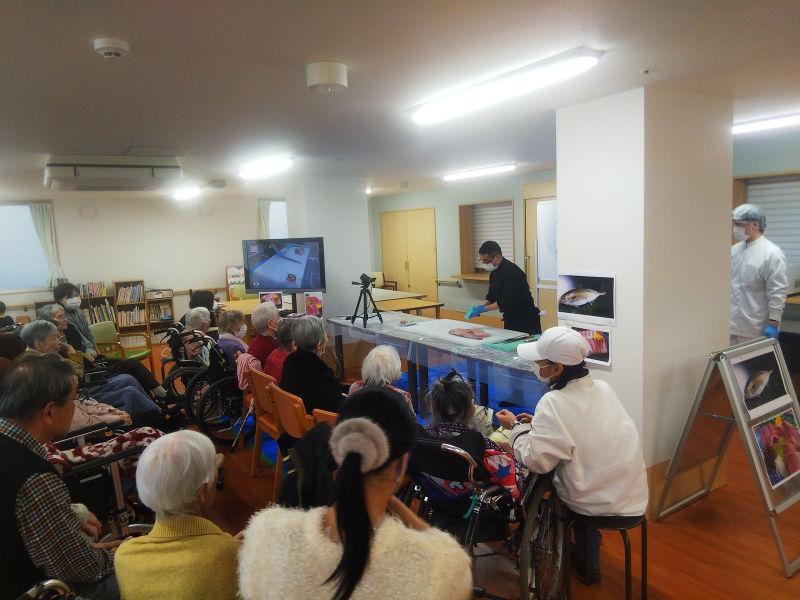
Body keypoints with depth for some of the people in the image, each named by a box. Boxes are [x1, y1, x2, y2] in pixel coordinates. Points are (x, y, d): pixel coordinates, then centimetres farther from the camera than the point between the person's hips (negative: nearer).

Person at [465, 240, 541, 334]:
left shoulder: (511, 272, -22)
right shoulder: (494, 272, 8)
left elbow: (506, 301, -26)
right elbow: (491, 296, 13)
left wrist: (483, 309, -23)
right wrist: (480, 306, -5)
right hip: (510, 319, 9)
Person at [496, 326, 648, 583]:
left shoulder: (554, 403, -22)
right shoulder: (603, 388, -1)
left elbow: (536, 460, -21)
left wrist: (515, 427, -5)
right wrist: (539, 423, 14)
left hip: (596, 505, -5)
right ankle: (587, 559, 39)